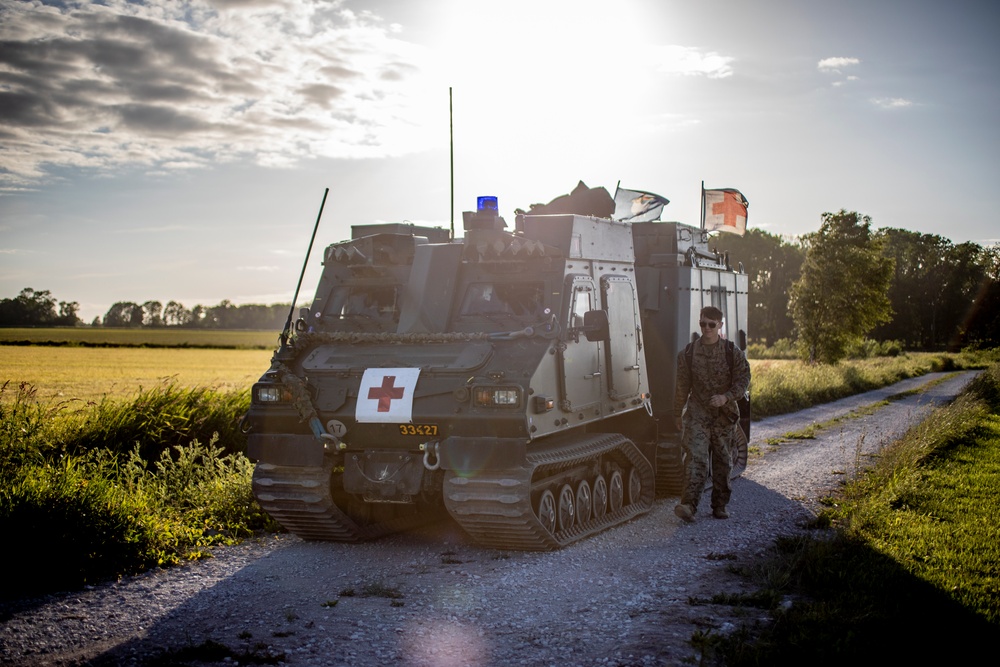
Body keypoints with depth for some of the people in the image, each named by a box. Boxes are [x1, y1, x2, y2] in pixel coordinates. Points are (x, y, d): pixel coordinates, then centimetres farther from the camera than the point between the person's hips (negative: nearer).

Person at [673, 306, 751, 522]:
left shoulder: (733, 352, 0)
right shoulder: (689, 353, 2)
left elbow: (743, 380, -2)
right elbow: (682, 387, 9)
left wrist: (726, 397, -19)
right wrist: (678, 414, 13)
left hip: (725, 415, 1)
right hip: (698, 414, -1)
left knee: (722, 462, 9)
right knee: (696, 459, -14)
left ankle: (719, 506, 20)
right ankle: (688, 505, -22)